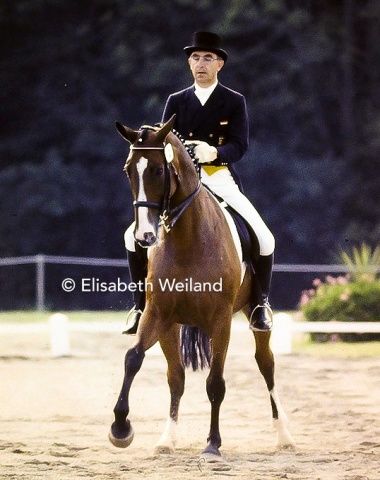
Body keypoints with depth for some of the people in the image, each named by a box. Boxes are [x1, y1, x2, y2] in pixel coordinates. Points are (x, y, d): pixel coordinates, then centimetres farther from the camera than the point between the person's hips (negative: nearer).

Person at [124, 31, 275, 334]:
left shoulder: (235, 102, 4)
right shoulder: (176, 102, 10)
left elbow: (240, 146, -7)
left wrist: (214, 152, -29)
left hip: (221, 180, -2)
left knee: (264, 239, -20)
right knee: (134, 235, -13)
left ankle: (261, 303, 4)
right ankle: (141, 304, 2)